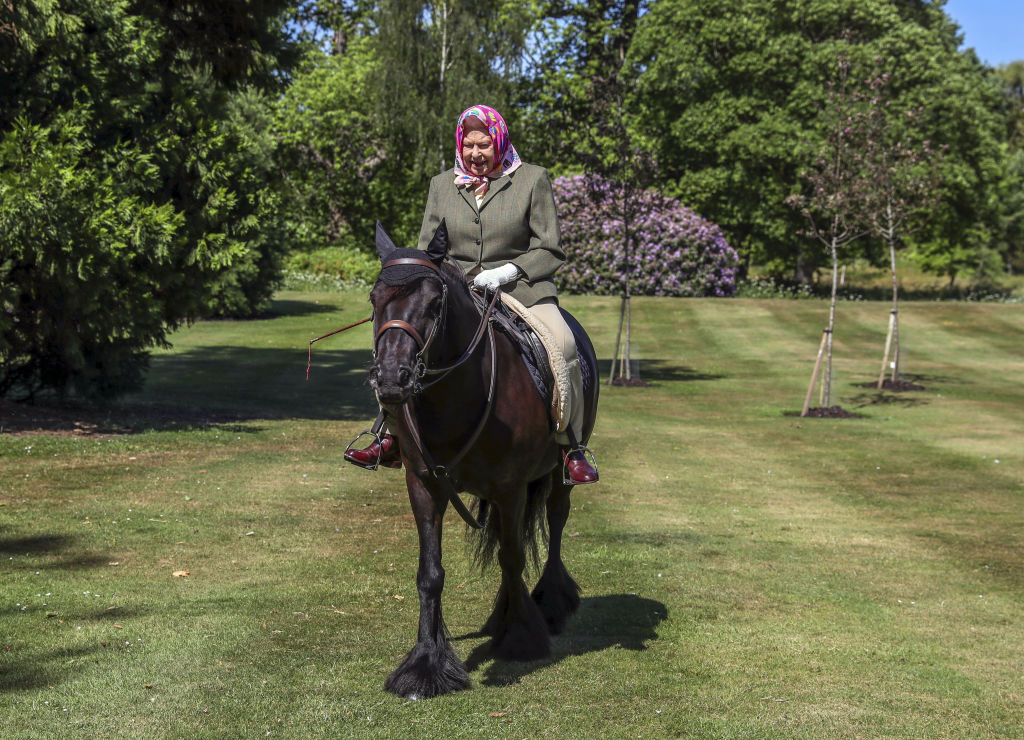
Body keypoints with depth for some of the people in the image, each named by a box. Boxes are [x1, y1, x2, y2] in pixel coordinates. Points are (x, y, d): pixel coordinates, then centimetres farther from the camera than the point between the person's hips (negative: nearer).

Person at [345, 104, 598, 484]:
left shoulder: (533, 179, 2)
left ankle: (571, 447, -19)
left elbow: (550, 252, 0)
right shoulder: (442, 185, 12)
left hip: (522, 288, -3)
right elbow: (427, 249, 14)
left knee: (562, 343, -31)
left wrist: (508, 271, -16)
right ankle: (395, 438, -3)